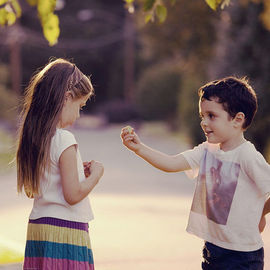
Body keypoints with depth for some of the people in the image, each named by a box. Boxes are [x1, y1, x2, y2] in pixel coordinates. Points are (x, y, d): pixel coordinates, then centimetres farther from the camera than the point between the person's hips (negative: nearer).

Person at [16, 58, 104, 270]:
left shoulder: (33, 137, 8)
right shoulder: (65, 140, -16)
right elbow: (73, 195, -18)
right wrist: (95, 174, -1)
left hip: (37, 228, 8)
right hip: (66, 231, -8)